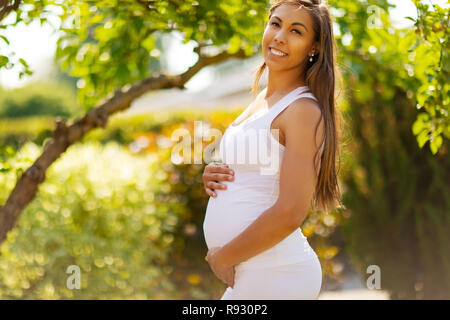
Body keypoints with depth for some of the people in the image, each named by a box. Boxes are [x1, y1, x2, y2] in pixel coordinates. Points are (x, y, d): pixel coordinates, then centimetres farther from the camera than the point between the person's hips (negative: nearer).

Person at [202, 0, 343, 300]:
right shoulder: (262, 100, 12)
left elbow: (290, 213, -20)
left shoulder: (304, 109, -13)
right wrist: (214, 177, 2)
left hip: (275, 275, -8)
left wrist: (222, 258, -12)